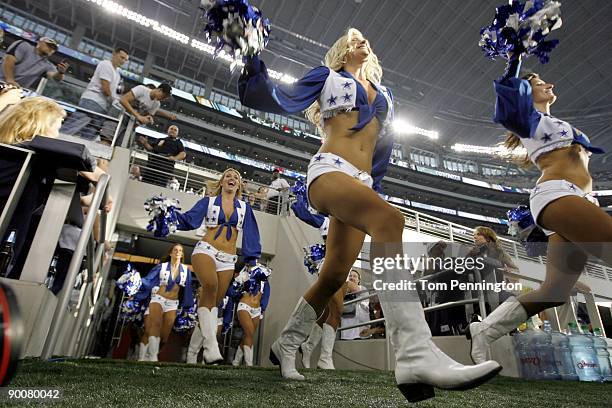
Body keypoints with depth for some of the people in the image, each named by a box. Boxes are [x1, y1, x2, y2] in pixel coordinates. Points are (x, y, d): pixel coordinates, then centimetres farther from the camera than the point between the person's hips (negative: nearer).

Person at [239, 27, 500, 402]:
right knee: (389, 218, -35)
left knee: (334, 276, -3)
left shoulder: (384, 94, 29)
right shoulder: (327, 77, 18)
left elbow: (384, 144, 33)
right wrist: (255, 65, -5)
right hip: (328, 170, -6)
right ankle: (416, 355, -45)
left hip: (361, 182, 6)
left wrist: (375, 183, 24)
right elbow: (284, 100, 7)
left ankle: (286, 345, 18)